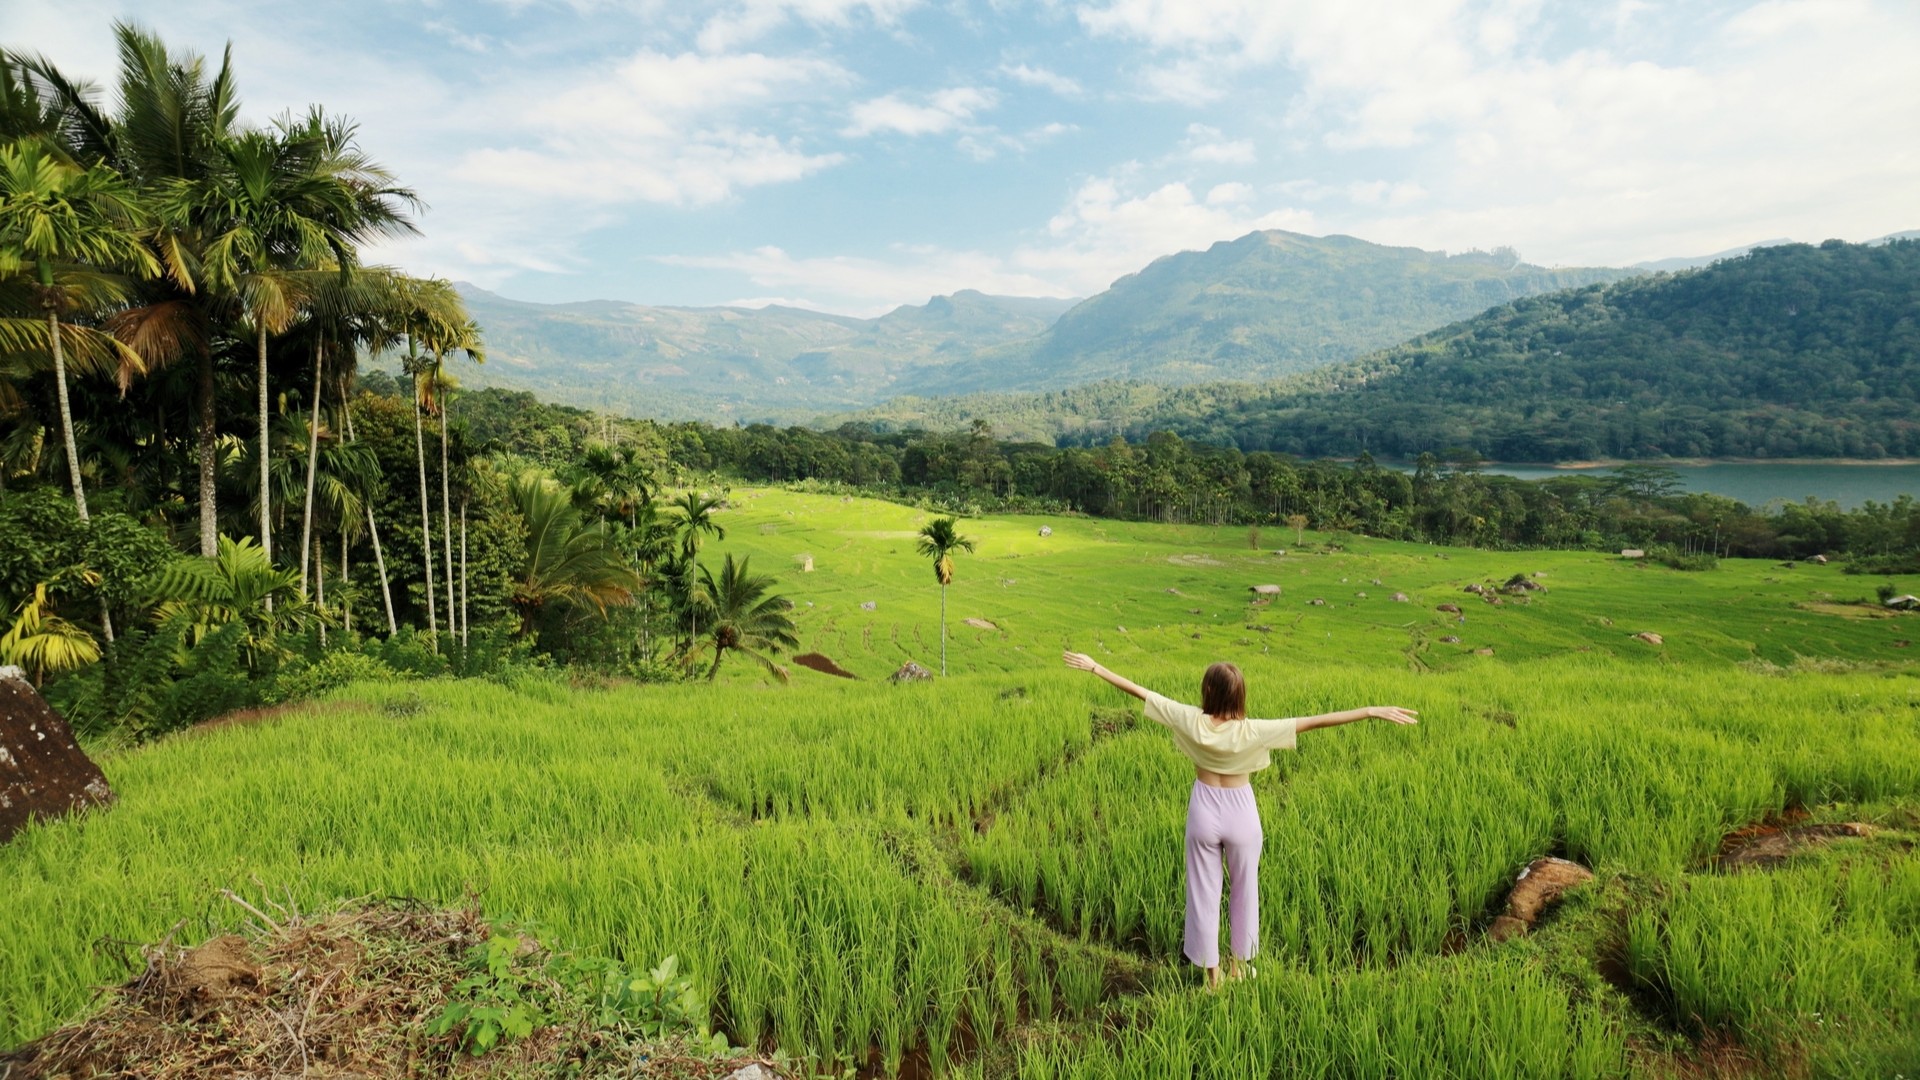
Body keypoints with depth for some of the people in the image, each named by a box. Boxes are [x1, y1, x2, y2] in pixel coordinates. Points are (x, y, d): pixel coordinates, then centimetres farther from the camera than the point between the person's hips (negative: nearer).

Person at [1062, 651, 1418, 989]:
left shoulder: (1192, 721, -17)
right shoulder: (1251, 731, -22)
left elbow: (1140, 691, -13)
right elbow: (1313, 721, -24)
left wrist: (1095, 667, -7)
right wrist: (1372, 712, -24)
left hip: (1203, 812, 1)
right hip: (1240, 813, -1)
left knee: (1204, 893, 14)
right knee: (1244, 891, 21)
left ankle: (1211, 972, 25)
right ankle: (1240, 965, 36)